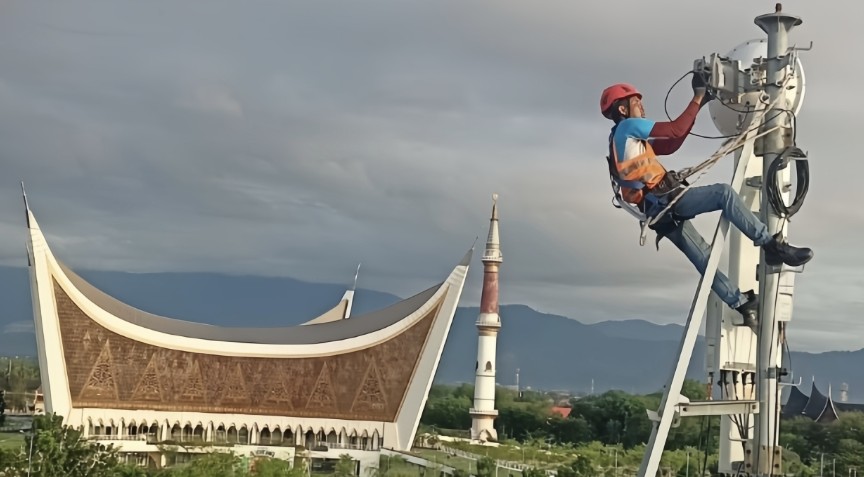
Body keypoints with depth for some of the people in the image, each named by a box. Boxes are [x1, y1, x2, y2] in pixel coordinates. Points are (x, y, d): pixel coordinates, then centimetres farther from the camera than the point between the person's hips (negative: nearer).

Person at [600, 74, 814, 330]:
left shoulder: (625, 139, 27)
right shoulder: (628, 127, -2)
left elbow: (670, 144, 25)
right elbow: (676, 130, -10)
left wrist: (697, 106, 20)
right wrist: (698, 97, -3)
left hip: (665, 213, 10)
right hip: (665, 202, -10)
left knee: (705, 261, 8)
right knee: (724, 193, -21)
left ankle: (742, 305, 9)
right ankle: (772, 245, -21)